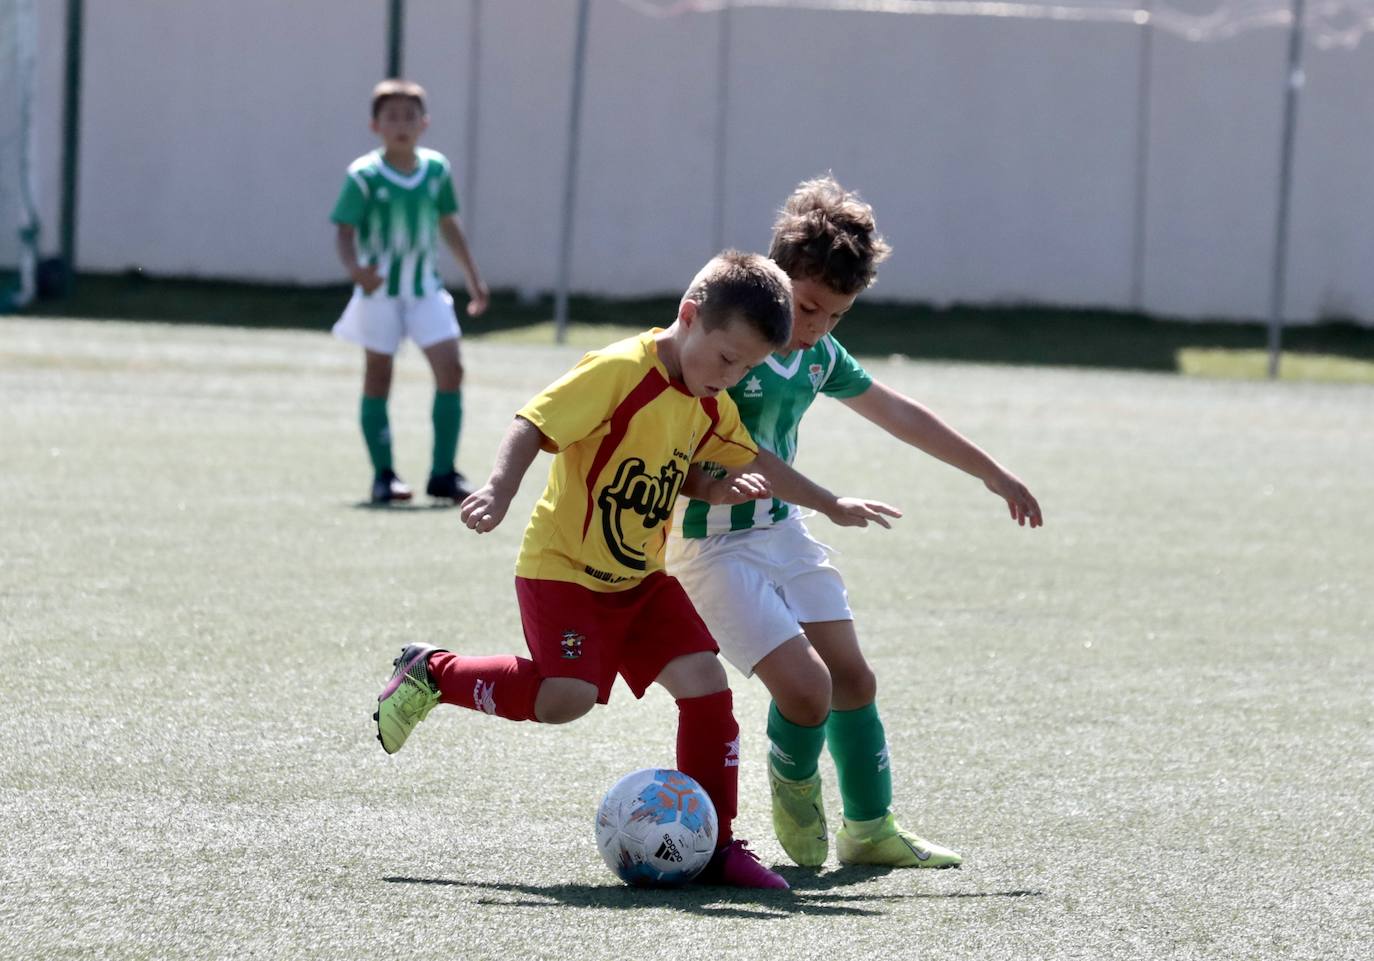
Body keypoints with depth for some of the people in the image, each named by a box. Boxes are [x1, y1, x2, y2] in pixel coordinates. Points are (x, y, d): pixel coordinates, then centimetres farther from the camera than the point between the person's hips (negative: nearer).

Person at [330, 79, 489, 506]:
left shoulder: (436, 169, 2)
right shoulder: (364, 176, -12)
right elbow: (344, 229, -15)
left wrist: (473, 278, 19)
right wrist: (354, 267, -36)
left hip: (425, 287, 4)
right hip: (380, 290, -4)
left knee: (451, 367, -7)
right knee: (378, 378, 4)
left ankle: (443, 473, -1)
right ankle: (383, 474, 12)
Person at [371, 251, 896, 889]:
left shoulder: (712, 407, 6)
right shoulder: (619, 372, -19)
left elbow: (754, 462, 24)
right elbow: (534, 425, -26)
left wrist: (832, 506, 30)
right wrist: (500, 489, -42)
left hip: (641, 578, 8)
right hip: (562, 568, -8)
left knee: (706, 683, -6)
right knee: (566, 696, -23)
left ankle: (713, 844, 1)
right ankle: (432, 674, 1)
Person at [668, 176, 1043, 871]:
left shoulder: (819, 356, 4)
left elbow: (898, 414, 19)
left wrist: (993, 475, 25)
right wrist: (707, 482, -39)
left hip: (785, 533, 8)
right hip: (712, 545, -8)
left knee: (852, 679, 10)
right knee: (806, 687, -17)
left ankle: (870, 828, 27)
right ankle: (795, 792, 14)